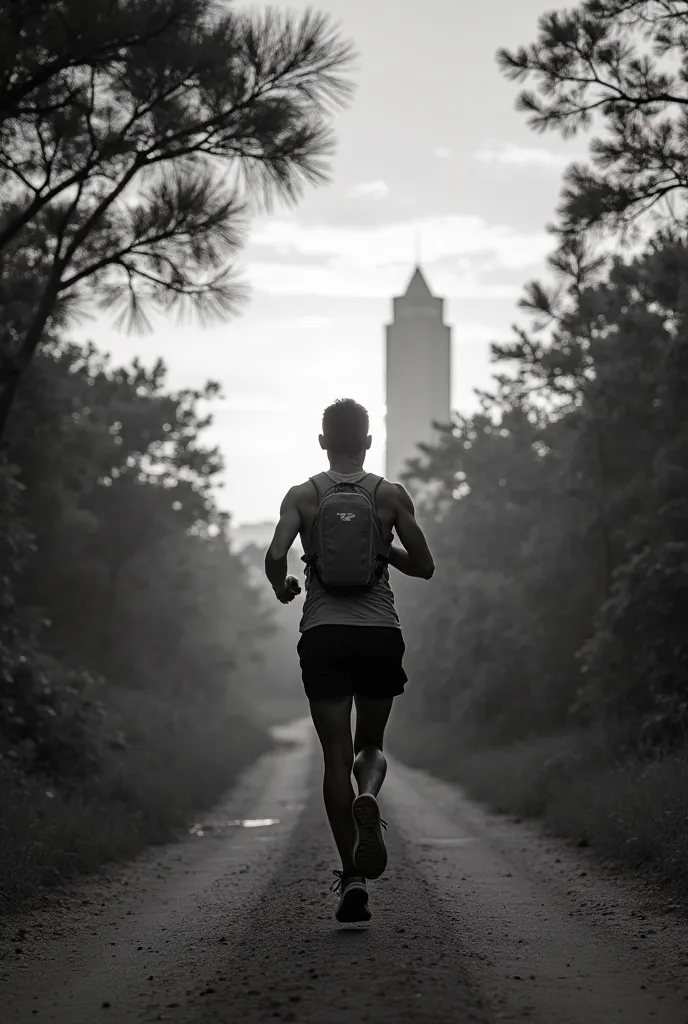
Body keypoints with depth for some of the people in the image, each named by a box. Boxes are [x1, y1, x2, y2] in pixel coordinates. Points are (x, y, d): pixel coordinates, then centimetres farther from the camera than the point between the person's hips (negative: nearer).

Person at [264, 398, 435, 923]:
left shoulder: (302, 497, 1)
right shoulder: (391, 495, 2)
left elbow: (276, 555, -13)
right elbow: (424, 566, 2)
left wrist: (283, 587, 8)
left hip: (323, 635, 0)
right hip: (381, 633, 0)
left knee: (337, 756, 3)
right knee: (370, 746, 16)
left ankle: (352, 878, -5)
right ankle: (368, 799, -20)